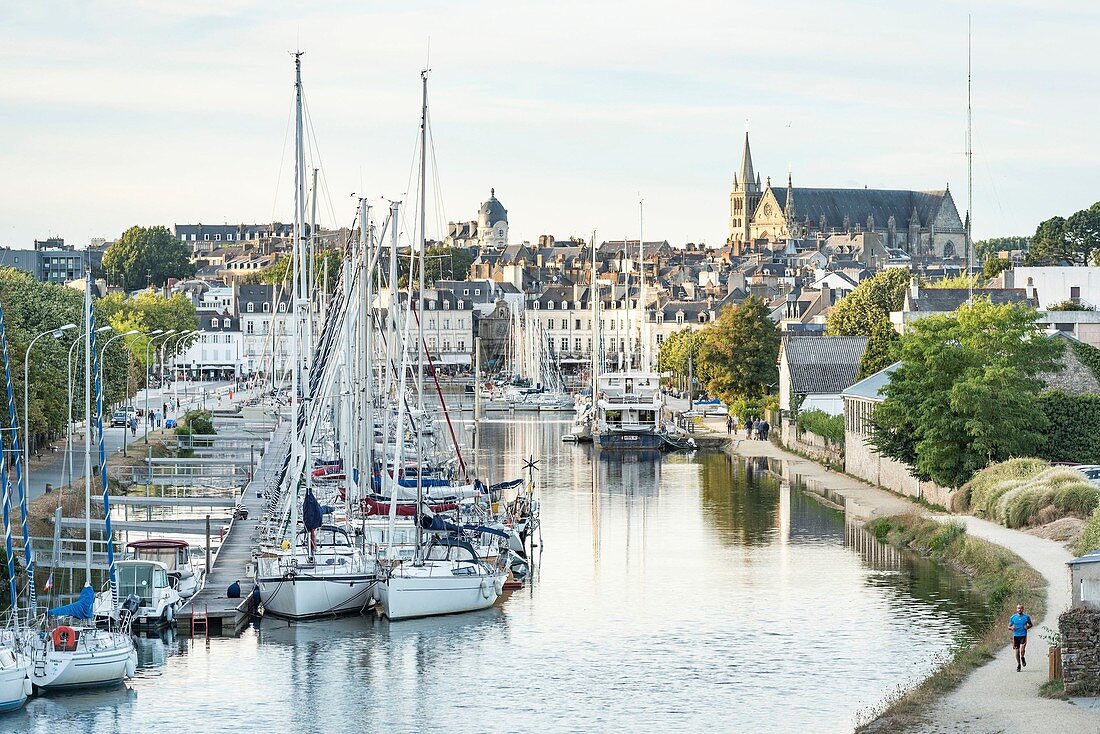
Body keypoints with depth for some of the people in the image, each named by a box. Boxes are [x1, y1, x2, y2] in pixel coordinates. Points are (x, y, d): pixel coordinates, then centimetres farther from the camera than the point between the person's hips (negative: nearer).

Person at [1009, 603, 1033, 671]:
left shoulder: (1026, 617, 1)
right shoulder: (1013, 617, 3)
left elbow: (1030, 624, 14)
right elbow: (1009, 626, 10)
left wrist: (1028, 627, -8)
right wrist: (1011, 628, -13)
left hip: (1023, 635, -2)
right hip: (1016, 636, 2)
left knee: (1022, 648, -20)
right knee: (1017, 650, 4)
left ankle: (1022, 658, 12)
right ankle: (1018, 665, 20)